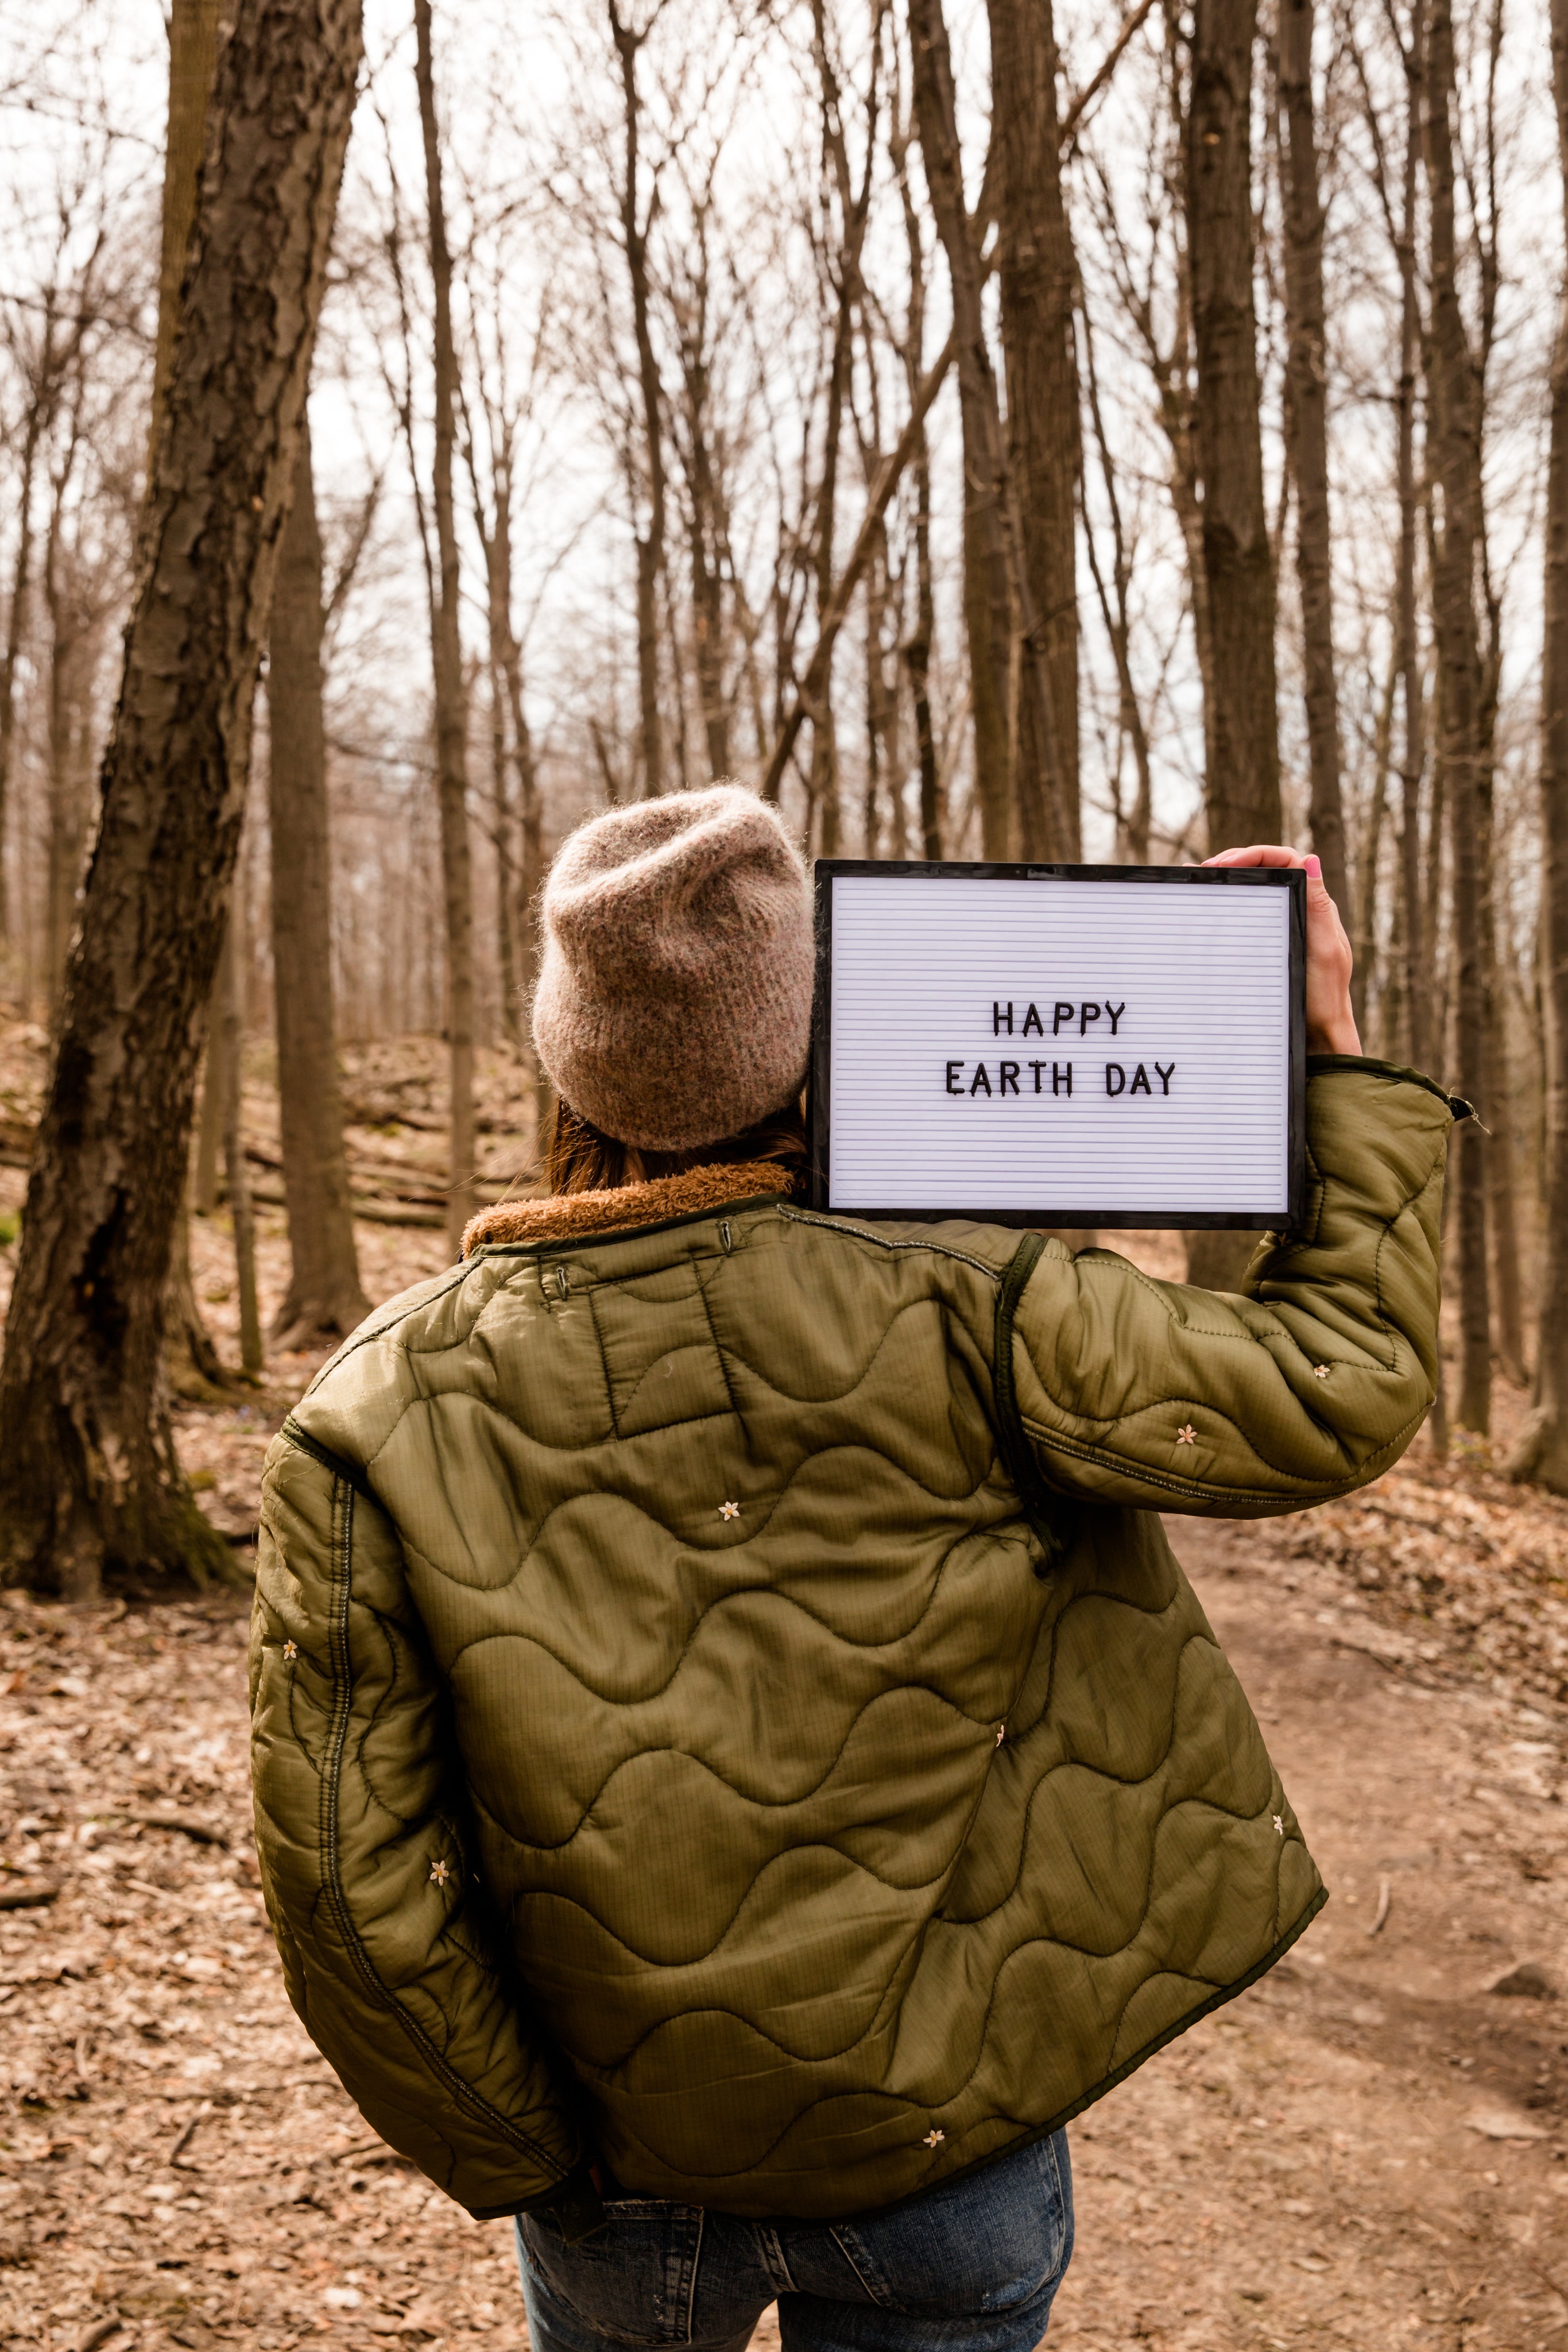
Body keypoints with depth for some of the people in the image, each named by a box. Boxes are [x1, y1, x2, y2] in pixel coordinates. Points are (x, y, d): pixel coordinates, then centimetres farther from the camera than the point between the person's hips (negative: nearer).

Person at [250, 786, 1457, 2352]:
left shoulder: (373, 1421, -15)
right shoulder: (950, 1313, -20)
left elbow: (346, 1886, -13)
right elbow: (1334, 1394, -13)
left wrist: (516, 2161, 2)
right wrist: (1333, 1049, -3)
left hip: (627, 2183, 2)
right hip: (952, 2157, -1)